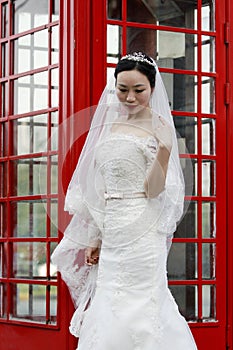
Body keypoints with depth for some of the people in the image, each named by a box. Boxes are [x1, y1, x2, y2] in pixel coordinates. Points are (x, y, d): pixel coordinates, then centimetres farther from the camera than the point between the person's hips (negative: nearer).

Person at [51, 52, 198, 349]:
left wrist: (164, 152, -26)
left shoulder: (158, 126, -3)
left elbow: (154, 191, -11)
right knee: (109, 310, 8)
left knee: (137, 308, -6)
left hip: (142, 231, -6)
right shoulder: (110, 125, 14)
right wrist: (95, 237, 16)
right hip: (112, 234, 6)